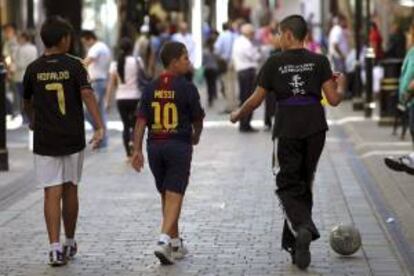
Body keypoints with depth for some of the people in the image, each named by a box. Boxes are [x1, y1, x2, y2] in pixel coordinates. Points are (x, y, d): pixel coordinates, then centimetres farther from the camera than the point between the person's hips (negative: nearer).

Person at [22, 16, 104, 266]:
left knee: (52, 193, -1)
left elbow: (27, 102, 17)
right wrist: (100, 127, -21)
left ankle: (55, 247, -13)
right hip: (73, 139, 0)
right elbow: (87, 95, -18)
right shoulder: (74, 65, -5)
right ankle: (70, 244, 26)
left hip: (45, 140, 0)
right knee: (70, 191, 13)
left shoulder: (34, 69, 2)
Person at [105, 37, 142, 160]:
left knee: (126, 125, 12)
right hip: (135, 97, -2)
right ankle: (133, 141, -21)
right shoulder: (137, 61, -6)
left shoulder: (115, 64, 0)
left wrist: (108, 101, 2)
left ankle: (129, 154, 9)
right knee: (135, 124, 10)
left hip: (121, 99, 2)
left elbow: (111, 84, -2)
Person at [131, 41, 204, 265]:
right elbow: (197, 120, 0)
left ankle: (175, 243, 26)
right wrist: (195, 138, 21)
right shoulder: (187, 87, -8)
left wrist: (137, 150, -1)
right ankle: (164, 240, -21)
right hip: (179, 145, -5)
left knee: (166, 195, 16)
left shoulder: (152, 88, 4)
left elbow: (141, 120, -1)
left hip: (155, 146, 5)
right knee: (174, 196, -4)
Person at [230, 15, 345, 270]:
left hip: (288, 129, -2)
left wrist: (238, 115, 21)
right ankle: (295, 245, 17)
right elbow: (334, 99, -3)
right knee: (304, 184, 15)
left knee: (289, 186, 5)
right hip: (315, 128, 2)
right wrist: (341, 86, 20)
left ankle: (303, 228, -24)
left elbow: (256, 100, 2)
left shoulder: (274, 63, -2)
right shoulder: (319, 61, 1)